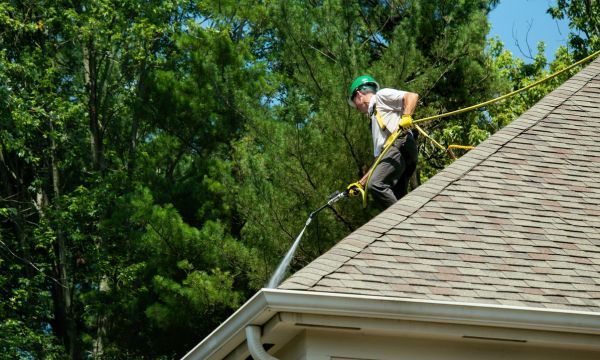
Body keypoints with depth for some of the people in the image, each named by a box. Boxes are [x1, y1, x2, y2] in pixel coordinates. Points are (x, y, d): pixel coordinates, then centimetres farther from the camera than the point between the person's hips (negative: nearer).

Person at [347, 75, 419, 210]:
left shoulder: (381, 95, 16)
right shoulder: (374, 117, 38)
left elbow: (412, 96, -2)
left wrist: (406, 117, -19)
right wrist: (360, 183, 32)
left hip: (400, 144, -9)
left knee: (376, 185, -27)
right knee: (396, 199, -3)